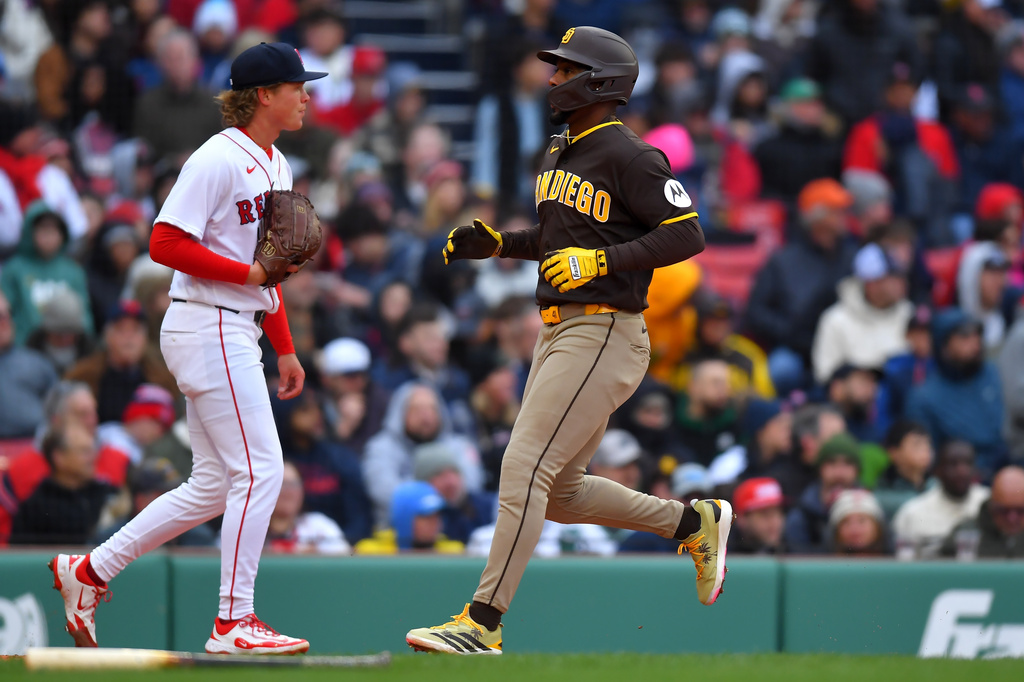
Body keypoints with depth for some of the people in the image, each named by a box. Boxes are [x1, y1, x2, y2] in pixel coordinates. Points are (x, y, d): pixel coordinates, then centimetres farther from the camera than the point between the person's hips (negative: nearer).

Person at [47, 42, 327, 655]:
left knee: (214, 486, 11)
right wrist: (246, 273, -19)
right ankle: (234, 622, -5)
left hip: (237, 332, 10)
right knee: (259, 469, -10)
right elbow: (166, 243, -19)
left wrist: (285, 348, 20)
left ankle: (90, 570, 18)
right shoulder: (218, 159, -14)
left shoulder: (276, 166, 16)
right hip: (208, 325, -10)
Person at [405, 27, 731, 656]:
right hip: (560, 334, 10)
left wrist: (598, 261, -24)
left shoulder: (628, 156, -12)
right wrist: (495, 243, 14)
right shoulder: (560, 155, 16)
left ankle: (483, 623, -15)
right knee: (562, 495, 14)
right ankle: (696, 523, 28)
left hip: (605, 336, -10)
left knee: (524, 468, -15)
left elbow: (687, 234, -18)